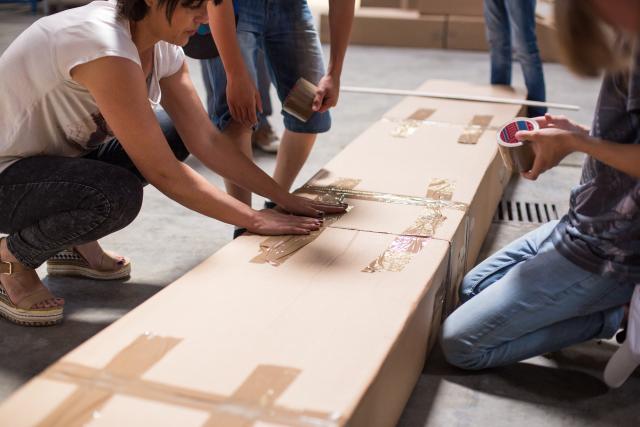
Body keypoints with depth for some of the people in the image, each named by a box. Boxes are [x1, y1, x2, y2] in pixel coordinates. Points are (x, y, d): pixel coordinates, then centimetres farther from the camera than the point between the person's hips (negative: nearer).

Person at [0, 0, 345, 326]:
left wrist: (285, 199, -7)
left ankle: (77, 243, 11)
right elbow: (163, 172, -30)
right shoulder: (105, 47, -32)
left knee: (174, 133, 0)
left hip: (60, 154, 9)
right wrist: (255, 220, -23)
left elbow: (207, 140, -3)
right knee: (116, 196, -34)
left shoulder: (161, 48, -6)